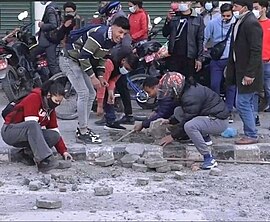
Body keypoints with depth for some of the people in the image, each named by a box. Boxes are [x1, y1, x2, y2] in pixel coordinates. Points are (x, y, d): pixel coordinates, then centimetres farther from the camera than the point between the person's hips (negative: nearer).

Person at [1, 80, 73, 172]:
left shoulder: (50, 109, 8)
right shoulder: (34, 98, -16)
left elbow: (55, 131, 9)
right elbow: (31, 123, -24)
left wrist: (64, 151, 2)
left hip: (29, 135, 8)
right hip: (9, 131, -8)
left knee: (54, 136, -15)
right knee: (33, 126, -40)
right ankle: (45, 161, -49)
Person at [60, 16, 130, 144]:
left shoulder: (113, 41, 2)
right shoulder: (99, 35, -28)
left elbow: (101, 58, 14)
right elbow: (83, 56, -29)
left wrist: (101, 76, 0)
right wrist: (92, 77, -25)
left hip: (80, 62, 10)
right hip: (69, 60, -10)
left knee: (91, 94, 10)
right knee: (83, 93, -15)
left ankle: (83, 128, 20)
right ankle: (82, 133, -10)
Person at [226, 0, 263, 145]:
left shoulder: (252, 23, -18)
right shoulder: (239, 22, 12)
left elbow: (256, 51, -21)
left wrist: (250, 74, -22)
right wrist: (230, 67, 17)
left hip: (248, 72, -10)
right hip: (240, 70, 10)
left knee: (242, 104, -6)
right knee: (248, 104, 14)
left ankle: (251, 135, 3)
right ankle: (250, 134, 23)